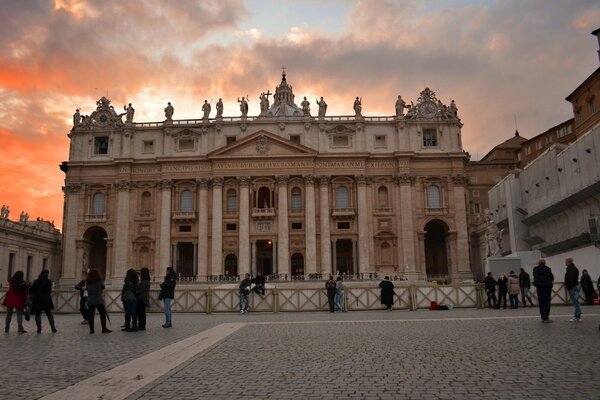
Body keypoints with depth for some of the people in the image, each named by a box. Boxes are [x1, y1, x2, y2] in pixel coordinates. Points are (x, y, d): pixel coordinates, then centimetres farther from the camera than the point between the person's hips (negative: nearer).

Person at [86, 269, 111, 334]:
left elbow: (87, 288, 11)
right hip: (98, 300, -3)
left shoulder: (87, 282, 2)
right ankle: (104, 329, 5)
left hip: (90, 301, 4)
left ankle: (91, 329, 7)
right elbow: (103, 287, 7)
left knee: (91, 315, 7)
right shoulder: (99, 281, -7)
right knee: (102, 314, 5)